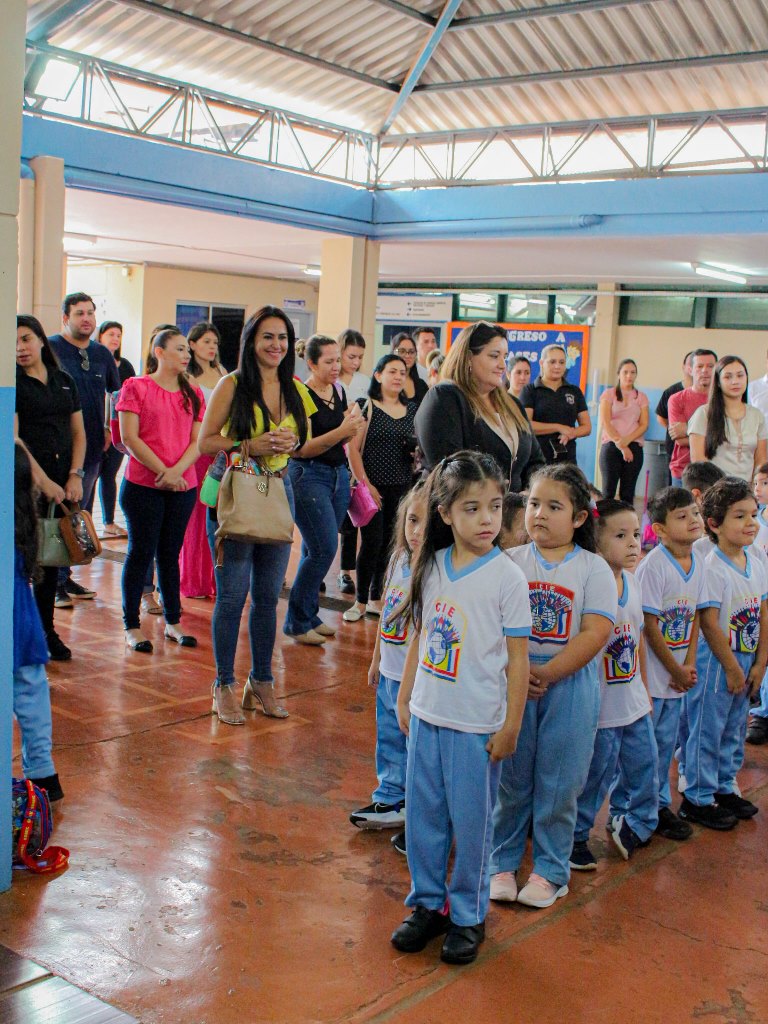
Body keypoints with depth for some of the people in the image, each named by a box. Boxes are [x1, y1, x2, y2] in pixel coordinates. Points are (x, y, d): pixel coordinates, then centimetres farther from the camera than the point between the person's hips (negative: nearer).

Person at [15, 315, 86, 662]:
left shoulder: (64, 381, 13)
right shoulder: (13, 383, -3)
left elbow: (78, 433, 13)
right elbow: (13, 438, -11)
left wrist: (75, 476, -1)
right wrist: (43, 481, -17)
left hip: (64, 482, 5)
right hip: (27, 481, -5)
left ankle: (47, 630, 18)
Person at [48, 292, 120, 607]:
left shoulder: (102, 354, 12)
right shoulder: (49, 348, -6)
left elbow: (116, 393, 26)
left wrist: (109, 429, 17)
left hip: (92, 447, 6)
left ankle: (65, 576, 23)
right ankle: (53, 583, 1)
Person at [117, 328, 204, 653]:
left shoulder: (193, 393, 11)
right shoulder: (136, 387, -2)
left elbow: (198, 440, 4)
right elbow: (129, 437, -9)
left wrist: (176, 471, -13)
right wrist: (161, 471, -14)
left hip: (183, 487, 4)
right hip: (143, 486, -4)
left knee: (170, 553, 12)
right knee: (141, 552, 1)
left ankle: (173, 623, 21)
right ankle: (132, 626, 9)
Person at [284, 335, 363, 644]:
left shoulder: (339, 391, 9)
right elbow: (303, 448, -17)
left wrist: (352, 426, -3)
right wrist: (340, 431, -26)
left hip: (338, 474, 7)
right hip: (308, 476, -7)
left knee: (316, 551, 11)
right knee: (323, 550, -11)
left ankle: (309, 615, 22)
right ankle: (297, 623, 2)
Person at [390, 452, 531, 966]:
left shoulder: (507, 577, -11)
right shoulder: (431, 566, 2)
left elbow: (518, 658, -8)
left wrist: (511, 726, -8)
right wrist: (404, 699, 13)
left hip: (477, 727, -4)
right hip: (426, 716, 5)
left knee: (472, 824, 7)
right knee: (423, 816, 14)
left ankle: (468, 915, 25)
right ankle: (428, 904, 32)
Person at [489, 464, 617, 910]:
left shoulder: (594, 568, -2)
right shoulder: (512, 562, 2)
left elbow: (596, 633, -11)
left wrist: (546, 674, -16)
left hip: (570, 685, -1)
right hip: (513, 684, 1)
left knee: (559, 783, 7)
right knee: (510, 778, 9)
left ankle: (551, 870, 24)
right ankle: (502, 863, 25)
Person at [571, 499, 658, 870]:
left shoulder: (632, 583, 3)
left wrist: (644, 689, 16)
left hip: (634, 703, 7)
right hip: (599, 706, -7)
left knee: (644, 765, 18)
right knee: (595, 775, 7)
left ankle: (635, 823, 41)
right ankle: (575, 838, 26)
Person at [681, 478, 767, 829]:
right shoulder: (713, 569, -19)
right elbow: (709, 623, -20)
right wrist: (731, 668, -15)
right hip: (715, 664, -8)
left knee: (734, 729, 19)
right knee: (707, 731, 2)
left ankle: (724, 788, 35)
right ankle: (697, 800, 14)